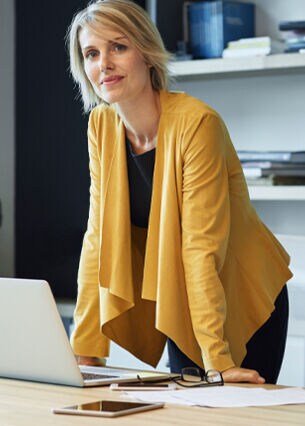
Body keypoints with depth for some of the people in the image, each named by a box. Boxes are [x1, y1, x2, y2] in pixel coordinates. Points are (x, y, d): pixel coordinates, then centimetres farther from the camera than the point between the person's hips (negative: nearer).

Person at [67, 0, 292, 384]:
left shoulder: (196, 123, -25)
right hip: (177, 306, 5)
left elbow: (202, 246, -28)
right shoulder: (102, 125, -6)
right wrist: (85, 351, -11)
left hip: (241, 304, -5)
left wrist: (218, 361, -29)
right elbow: (99, 237, -7)